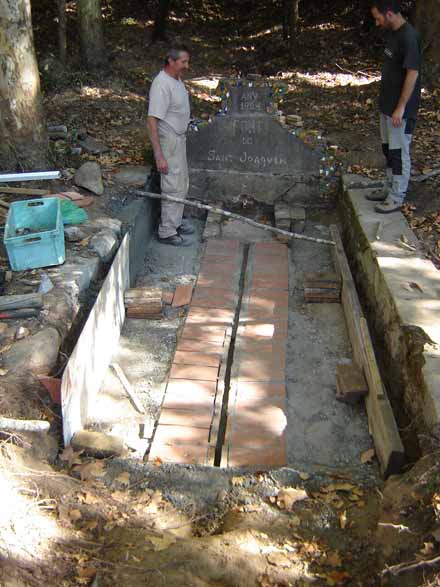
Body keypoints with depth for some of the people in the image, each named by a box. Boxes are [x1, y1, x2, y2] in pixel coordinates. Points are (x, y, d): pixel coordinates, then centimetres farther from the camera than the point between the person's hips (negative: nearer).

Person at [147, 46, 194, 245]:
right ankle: (167, 232, 7)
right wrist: (159, 156, -30)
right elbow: (152, 121, -27)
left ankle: (176, 221, 35)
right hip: (168, 141, -10)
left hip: (179, 139, 10)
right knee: (173, 188, -3)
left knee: (182, 184, 19)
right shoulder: (162, 85, -24)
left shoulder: (176, 79, 6)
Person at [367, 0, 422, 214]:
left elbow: (412, 74, -22)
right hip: (387, 104, 9)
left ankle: (397, 198, 9)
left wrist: (401, 108, -22)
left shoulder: (409, 37, -20)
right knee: (388, 149, 17)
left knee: (399, 152, -1)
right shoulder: (391, 33, 9)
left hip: (401, 109, -9)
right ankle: (391, 189, 30)